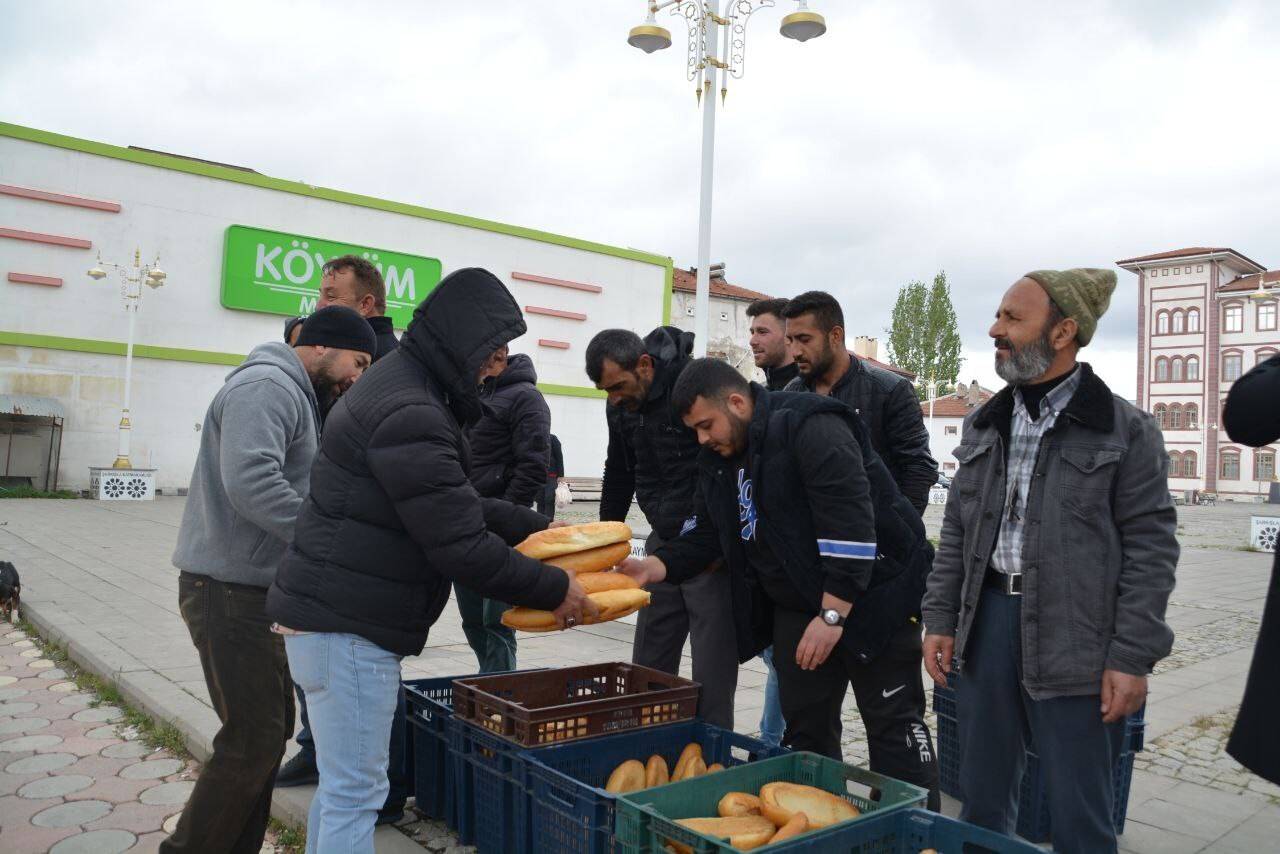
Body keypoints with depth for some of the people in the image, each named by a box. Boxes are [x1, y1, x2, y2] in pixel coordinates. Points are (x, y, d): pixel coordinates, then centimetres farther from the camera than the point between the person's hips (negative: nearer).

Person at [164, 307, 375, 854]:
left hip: (256, 588, 11)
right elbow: (250, 482, -29)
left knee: (270, 729, 15)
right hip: (230, 589, -10)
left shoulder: (292, 394, 18)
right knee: (253, 739, -6)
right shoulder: (267, 385, -15)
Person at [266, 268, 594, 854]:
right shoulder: (411, 415, -23)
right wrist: (553, 590, -11)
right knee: (357, 793, 0)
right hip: (347, 625, -11)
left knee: (341, 783, 21)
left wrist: (536, 527, 13)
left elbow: (455, 503, 19)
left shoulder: (399, 386, 12)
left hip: (332, 612, 11)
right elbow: (461, 547, -23)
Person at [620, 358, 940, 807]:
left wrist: (832, 615, -27)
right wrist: (655, 566, -10)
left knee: (893, 724, 1)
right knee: (806, 726, 13)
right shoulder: (719, 458, 7)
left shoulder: (811, 428, -21)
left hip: (870, 597, -8)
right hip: (796, 605, 8)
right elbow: (704, 534, 7)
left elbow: (850, 524, -27)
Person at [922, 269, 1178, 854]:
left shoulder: (1126, 430, -4)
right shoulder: (984, 426, 11)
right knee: (982, 800, 15)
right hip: (986, 619, 5)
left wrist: (1133, 657, -10)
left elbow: (1150, 547, -6)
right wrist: (941, 619, 8)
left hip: (1073, 634, -4)